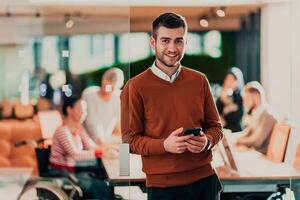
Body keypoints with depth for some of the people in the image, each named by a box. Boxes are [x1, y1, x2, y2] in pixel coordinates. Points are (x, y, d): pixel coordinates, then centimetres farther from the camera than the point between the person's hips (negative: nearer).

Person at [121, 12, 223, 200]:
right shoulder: (136, 87, -6)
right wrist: (164, 145, -20)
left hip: (205, 180, 3)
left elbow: (215, 126, 11)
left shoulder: (200, 81, 4)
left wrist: (207, 141, -11)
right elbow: (130, 139, -5)